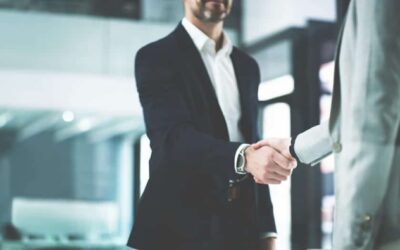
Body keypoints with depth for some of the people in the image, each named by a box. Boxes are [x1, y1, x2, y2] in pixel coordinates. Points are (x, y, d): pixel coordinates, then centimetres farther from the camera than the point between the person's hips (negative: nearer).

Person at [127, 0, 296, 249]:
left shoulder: (247, 66, 16)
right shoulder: (156, 57, -3)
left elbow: (252, 144, 15)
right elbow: (173, 136, -18)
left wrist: (266, 230, 8)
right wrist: (244, 157, -34)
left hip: (242, 227, 5)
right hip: (181, 228, -5)